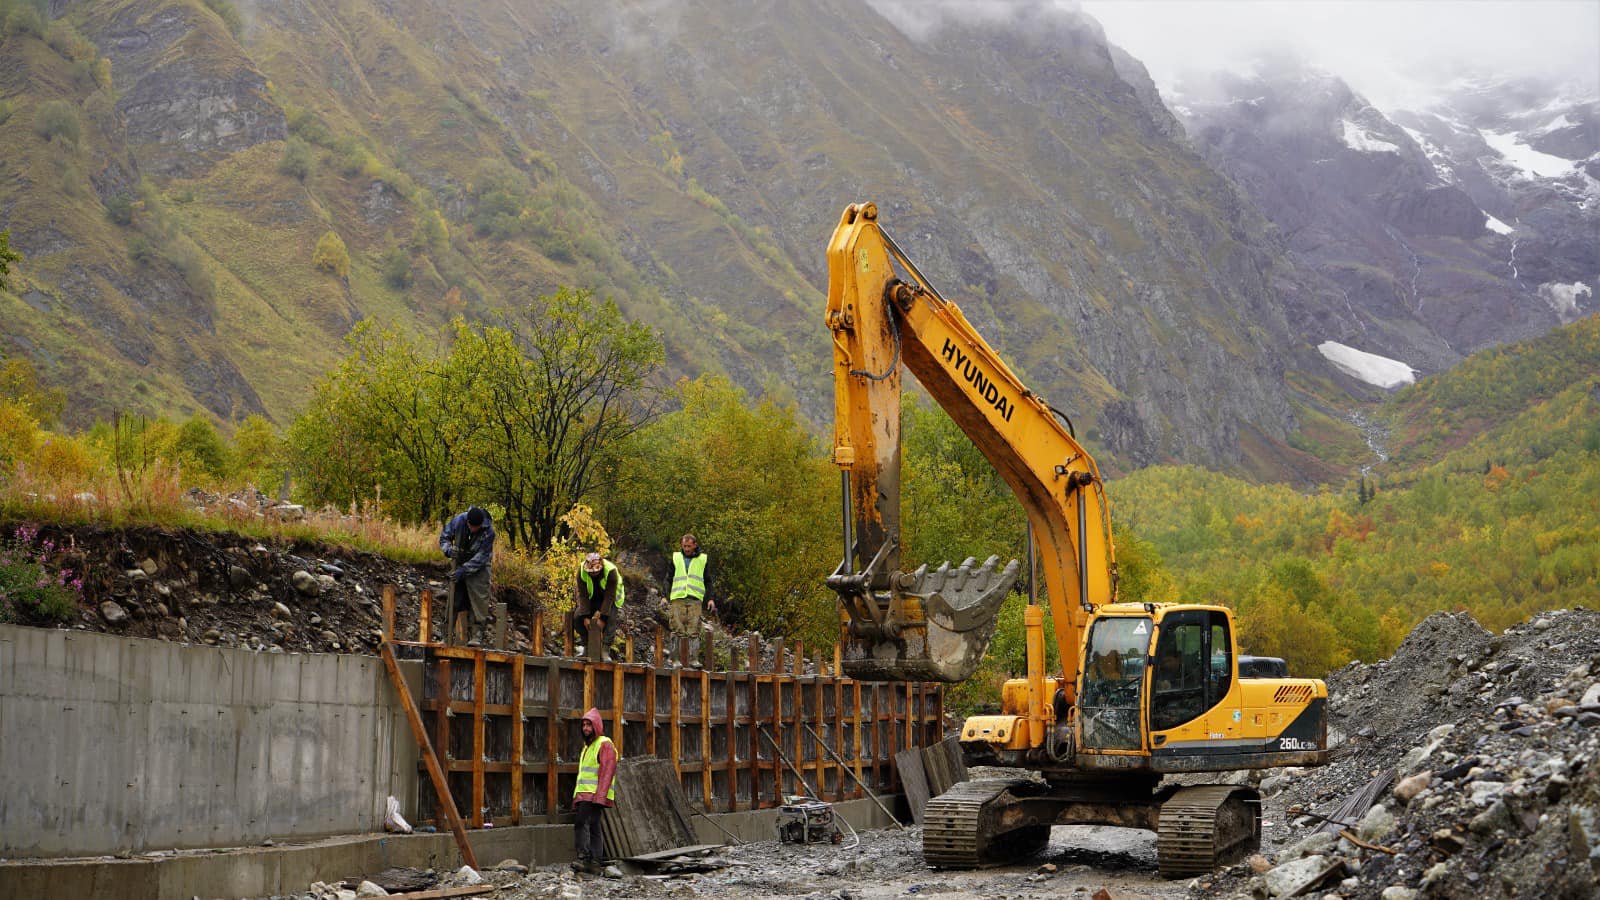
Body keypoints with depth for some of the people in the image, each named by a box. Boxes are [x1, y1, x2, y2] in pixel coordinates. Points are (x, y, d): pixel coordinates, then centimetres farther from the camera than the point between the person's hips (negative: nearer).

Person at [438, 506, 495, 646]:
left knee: (479, 600, -10)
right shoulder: (458, 520, -18)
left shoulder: (488, 532, -25)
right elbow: (444, 537, -3)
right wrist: (448, 549, -24)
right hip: (460, 563, 3)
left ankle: (477, 635, -6)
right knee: (453, 599, 2)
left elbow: (481, 557, -23)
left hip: (479, 567, -3)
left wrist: (464, 570, -30)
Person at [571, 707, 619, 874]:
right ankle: (595, 862, 8)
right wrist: (576, 797, 19)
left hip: (595, 796, -10)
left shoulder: (605, 744, -6)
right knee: (593, 827, 8)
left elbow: (607, 772, -16)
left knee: (582, 824, -21)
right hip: (584, 795, 10)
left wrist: (599, 796, -25)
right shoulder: (588, 746, 25)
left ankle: (585, 858, -26)